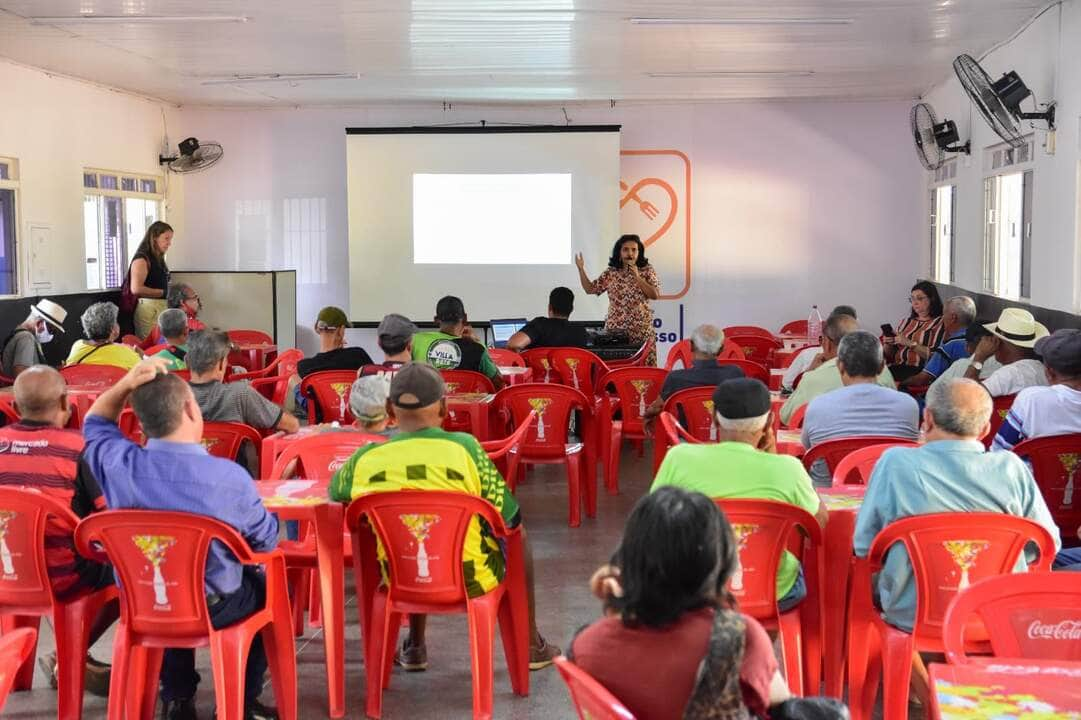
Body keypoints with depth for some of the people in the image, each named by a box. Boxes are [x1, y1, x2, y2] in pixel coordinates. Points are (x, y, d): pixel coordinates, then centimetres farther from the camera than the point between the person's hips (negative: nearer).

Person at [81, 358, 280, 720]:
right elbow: (267, 540, -9)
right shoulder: (230, 476, -27)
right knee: (270, 585, 28)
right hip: (213, 608, -3)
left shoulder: (118, 463, -20)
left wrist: (125, 385, -11)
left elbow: (95, 423, 5)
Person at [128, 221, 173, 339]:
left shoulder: (159, 260, 19)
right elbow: (136, 289, -17)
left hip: (162, 307, 8)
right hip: (149, 307, -8)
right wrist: (162, 292, -8)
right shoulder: (142, 259, -7)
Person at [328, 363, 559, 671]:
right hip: (472, 582, -2)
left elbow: (335, 493, 10)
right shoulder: (464, 448, -22)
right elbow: (508, 520, -13)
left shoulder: (364, 460, -14)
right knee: (517, 534, 28)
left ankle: (414, 647, 40)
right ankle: (531, 645, 36)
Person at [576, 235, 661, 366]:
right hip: (615, 330, 1)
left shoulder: (647, 271, 5)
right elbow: (590, 289, 11)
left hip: (641, 330, -1)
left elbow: (655, 295, -6)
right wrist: (581, 269, 1)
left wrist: (637, 277, -11)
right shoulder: (610, 273, 8)